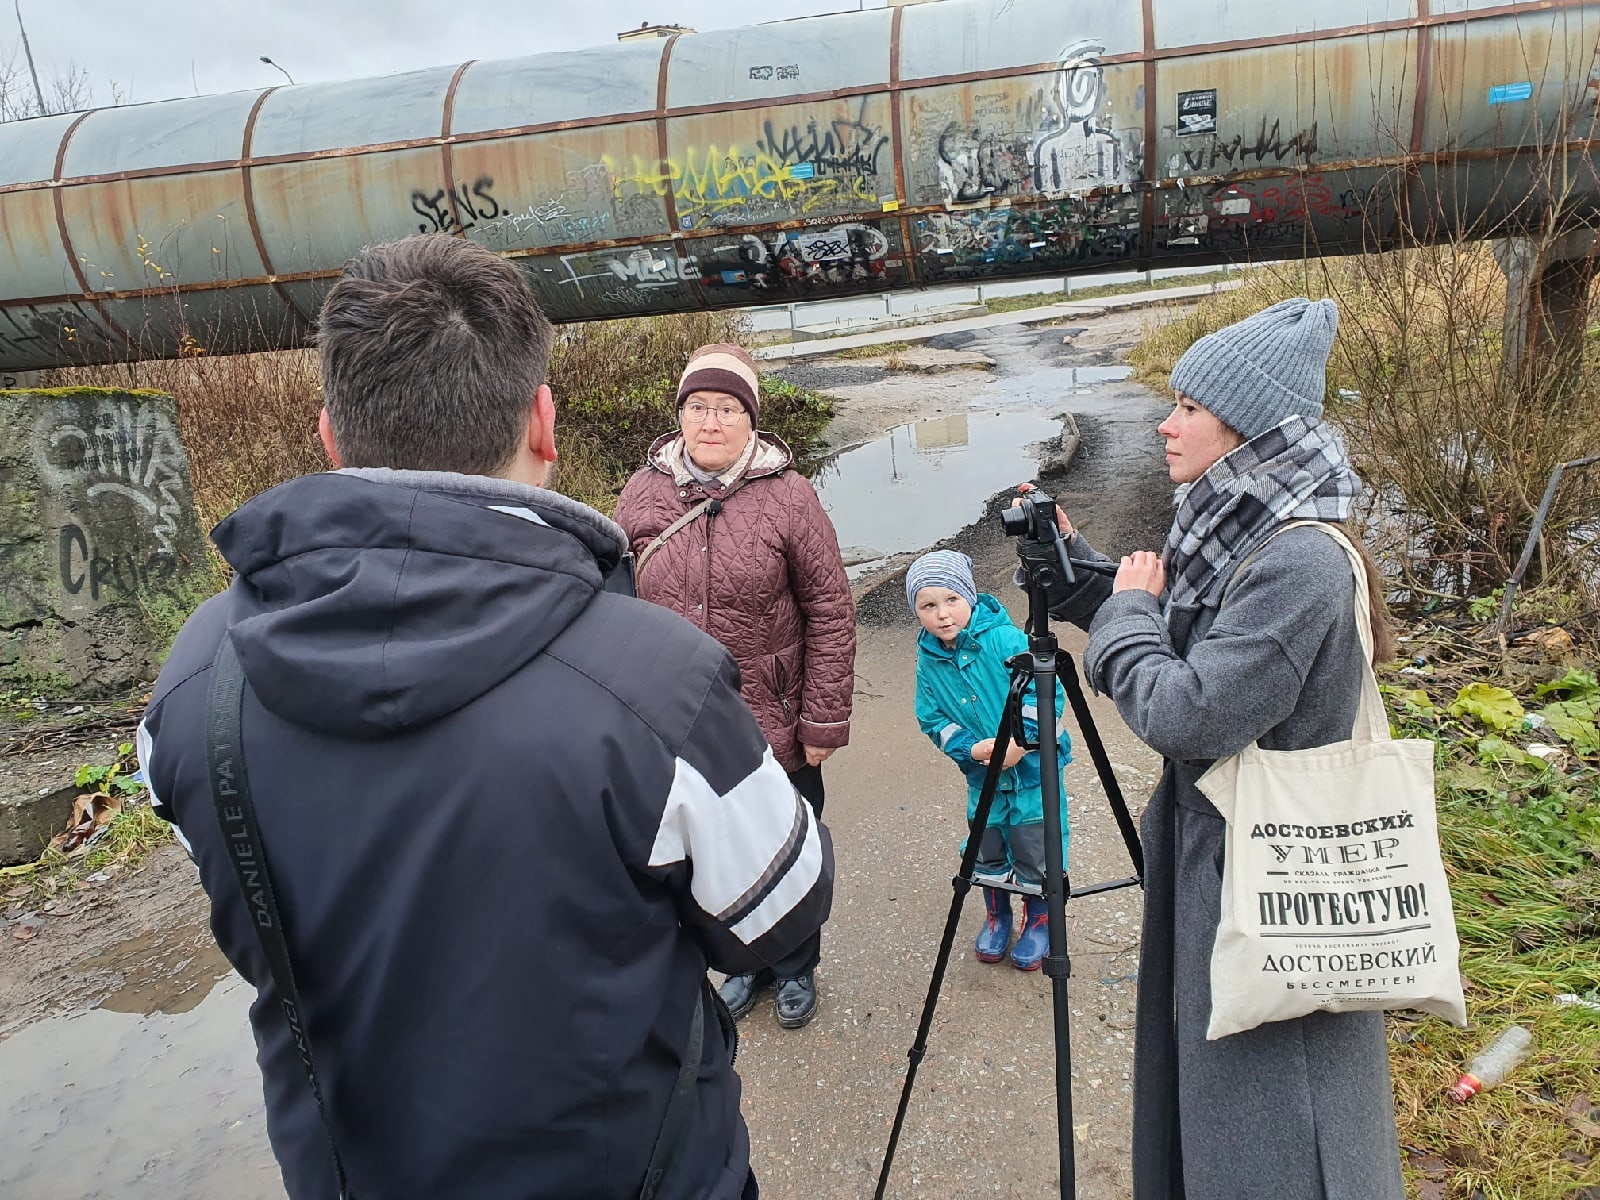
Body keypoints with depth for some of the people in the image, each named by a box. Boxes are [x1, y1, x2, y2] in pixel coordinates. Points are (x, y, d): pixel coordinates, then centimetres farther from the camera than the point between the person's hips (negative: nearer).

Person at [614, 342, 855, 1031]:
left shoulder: (789, 496, -12)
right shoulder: (641, 494, -2)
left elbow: (830, 614, -10)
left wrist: (825, 719, -12)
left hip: (776, 727, -2)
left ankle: (796, 970, 42)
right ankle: (744, 962, 45)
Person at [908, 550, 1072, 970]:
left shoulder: (1004, 638, -20)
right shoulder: (928, 659, -6)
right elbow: (932, 718, 0)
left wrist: (1020, 739, -24)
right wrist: (969, 748, -16)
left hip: (1033, 767, -4)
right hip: (982, 775, 4)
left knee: (1033, 848, 7)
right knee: (988, 852, 18)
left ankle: (1039, 921, 32)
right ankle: (996, 917, 41)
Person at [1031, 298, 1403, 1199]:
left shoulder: (1300, 561, -25)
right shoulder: (1234, 533, 4)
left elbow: (1185, 715, -27)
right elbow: (1172, 653, 13)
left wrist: (1129, 609, -12)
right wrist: (1073, 567, 2)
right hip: (1212, 854, 9)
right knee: (1206, 1093, 25)